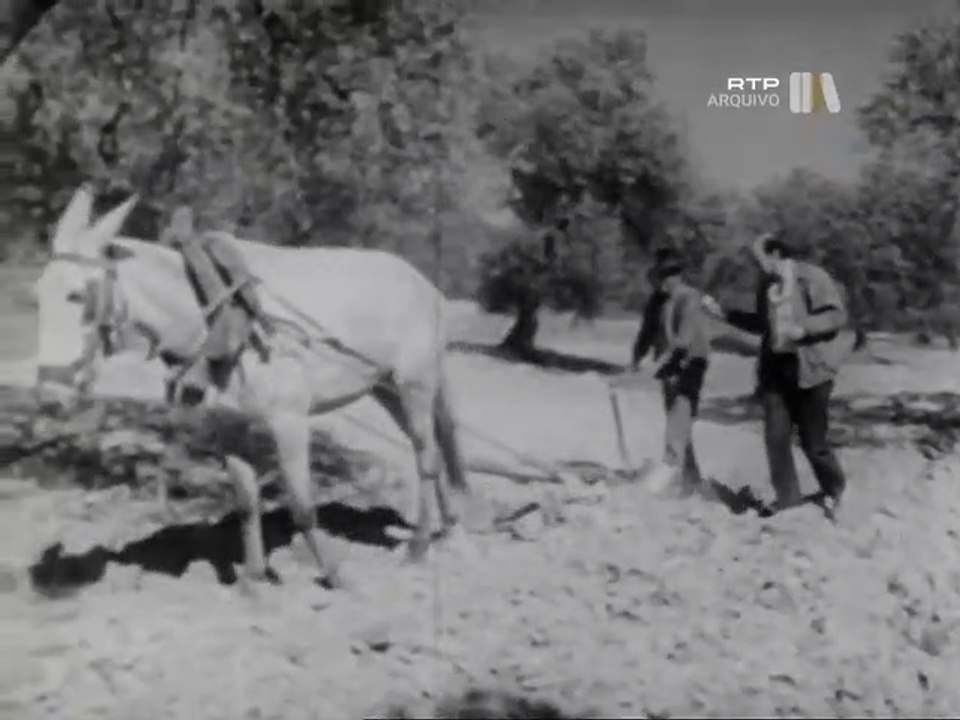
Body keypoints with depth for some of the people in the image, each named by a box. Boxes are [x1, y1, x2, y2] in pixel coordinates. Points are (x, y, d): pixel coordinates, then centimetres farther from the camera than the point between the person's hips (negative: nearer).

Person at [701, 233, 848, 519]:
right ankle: (787, 495, 17)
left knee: (812, 441, 0)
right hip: (776, 367, 6)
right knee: (776, 436, 2)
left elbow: (837, 315, -12)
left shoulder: (812, 277, -9)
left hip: (810, 367, -6)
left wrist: (803, 328, -24)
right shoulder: (767, 285, 12)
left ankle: (833, 489, 25)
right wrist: (723, 313, 18)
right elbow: (760, 324, 24)